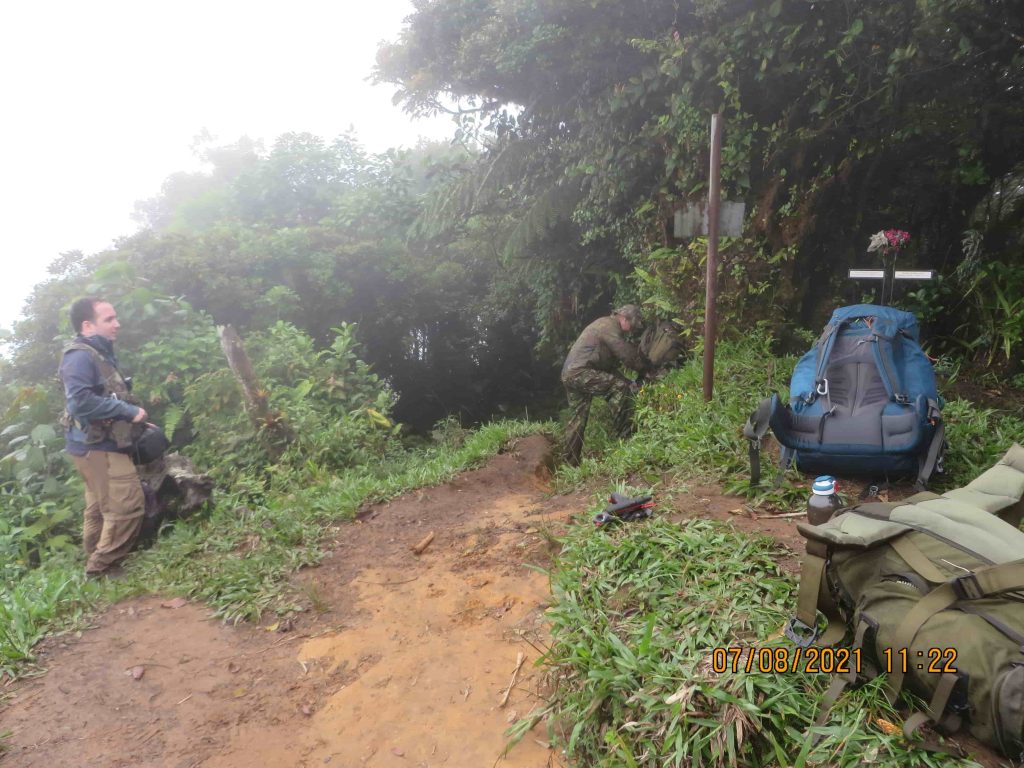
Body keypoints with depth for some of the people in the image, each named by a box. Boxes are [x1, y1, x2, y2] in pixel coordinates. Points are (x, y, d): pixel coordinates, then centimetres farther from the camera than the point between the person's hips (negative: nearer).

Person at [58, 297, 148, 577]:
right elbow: (80, 402, -30)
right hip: (97, 446, -10)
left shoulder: (100, 354, 14)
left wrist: (135, 419, 8)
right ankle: (102, 567, 0)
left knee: (100, 509, 17)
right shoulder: (80, 356, -17)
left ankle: (97, 567, 28)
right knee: (128, 504, -11)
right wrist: (129, 411, -23)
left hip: (101, 445, 10)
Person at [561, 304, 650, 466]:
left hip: (569, 374, 11)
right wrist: (647, 369, 1)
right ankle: (624, 435, -12)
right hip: (580, 372, -11)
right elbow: (627, 355, -13)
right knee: (620, 387, -16)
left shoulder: (605, 324, 24)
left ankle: (570, 463, 14)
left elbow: (612, 361, 24)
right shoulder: (610, 326, -9)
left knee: (577, 419, 12)